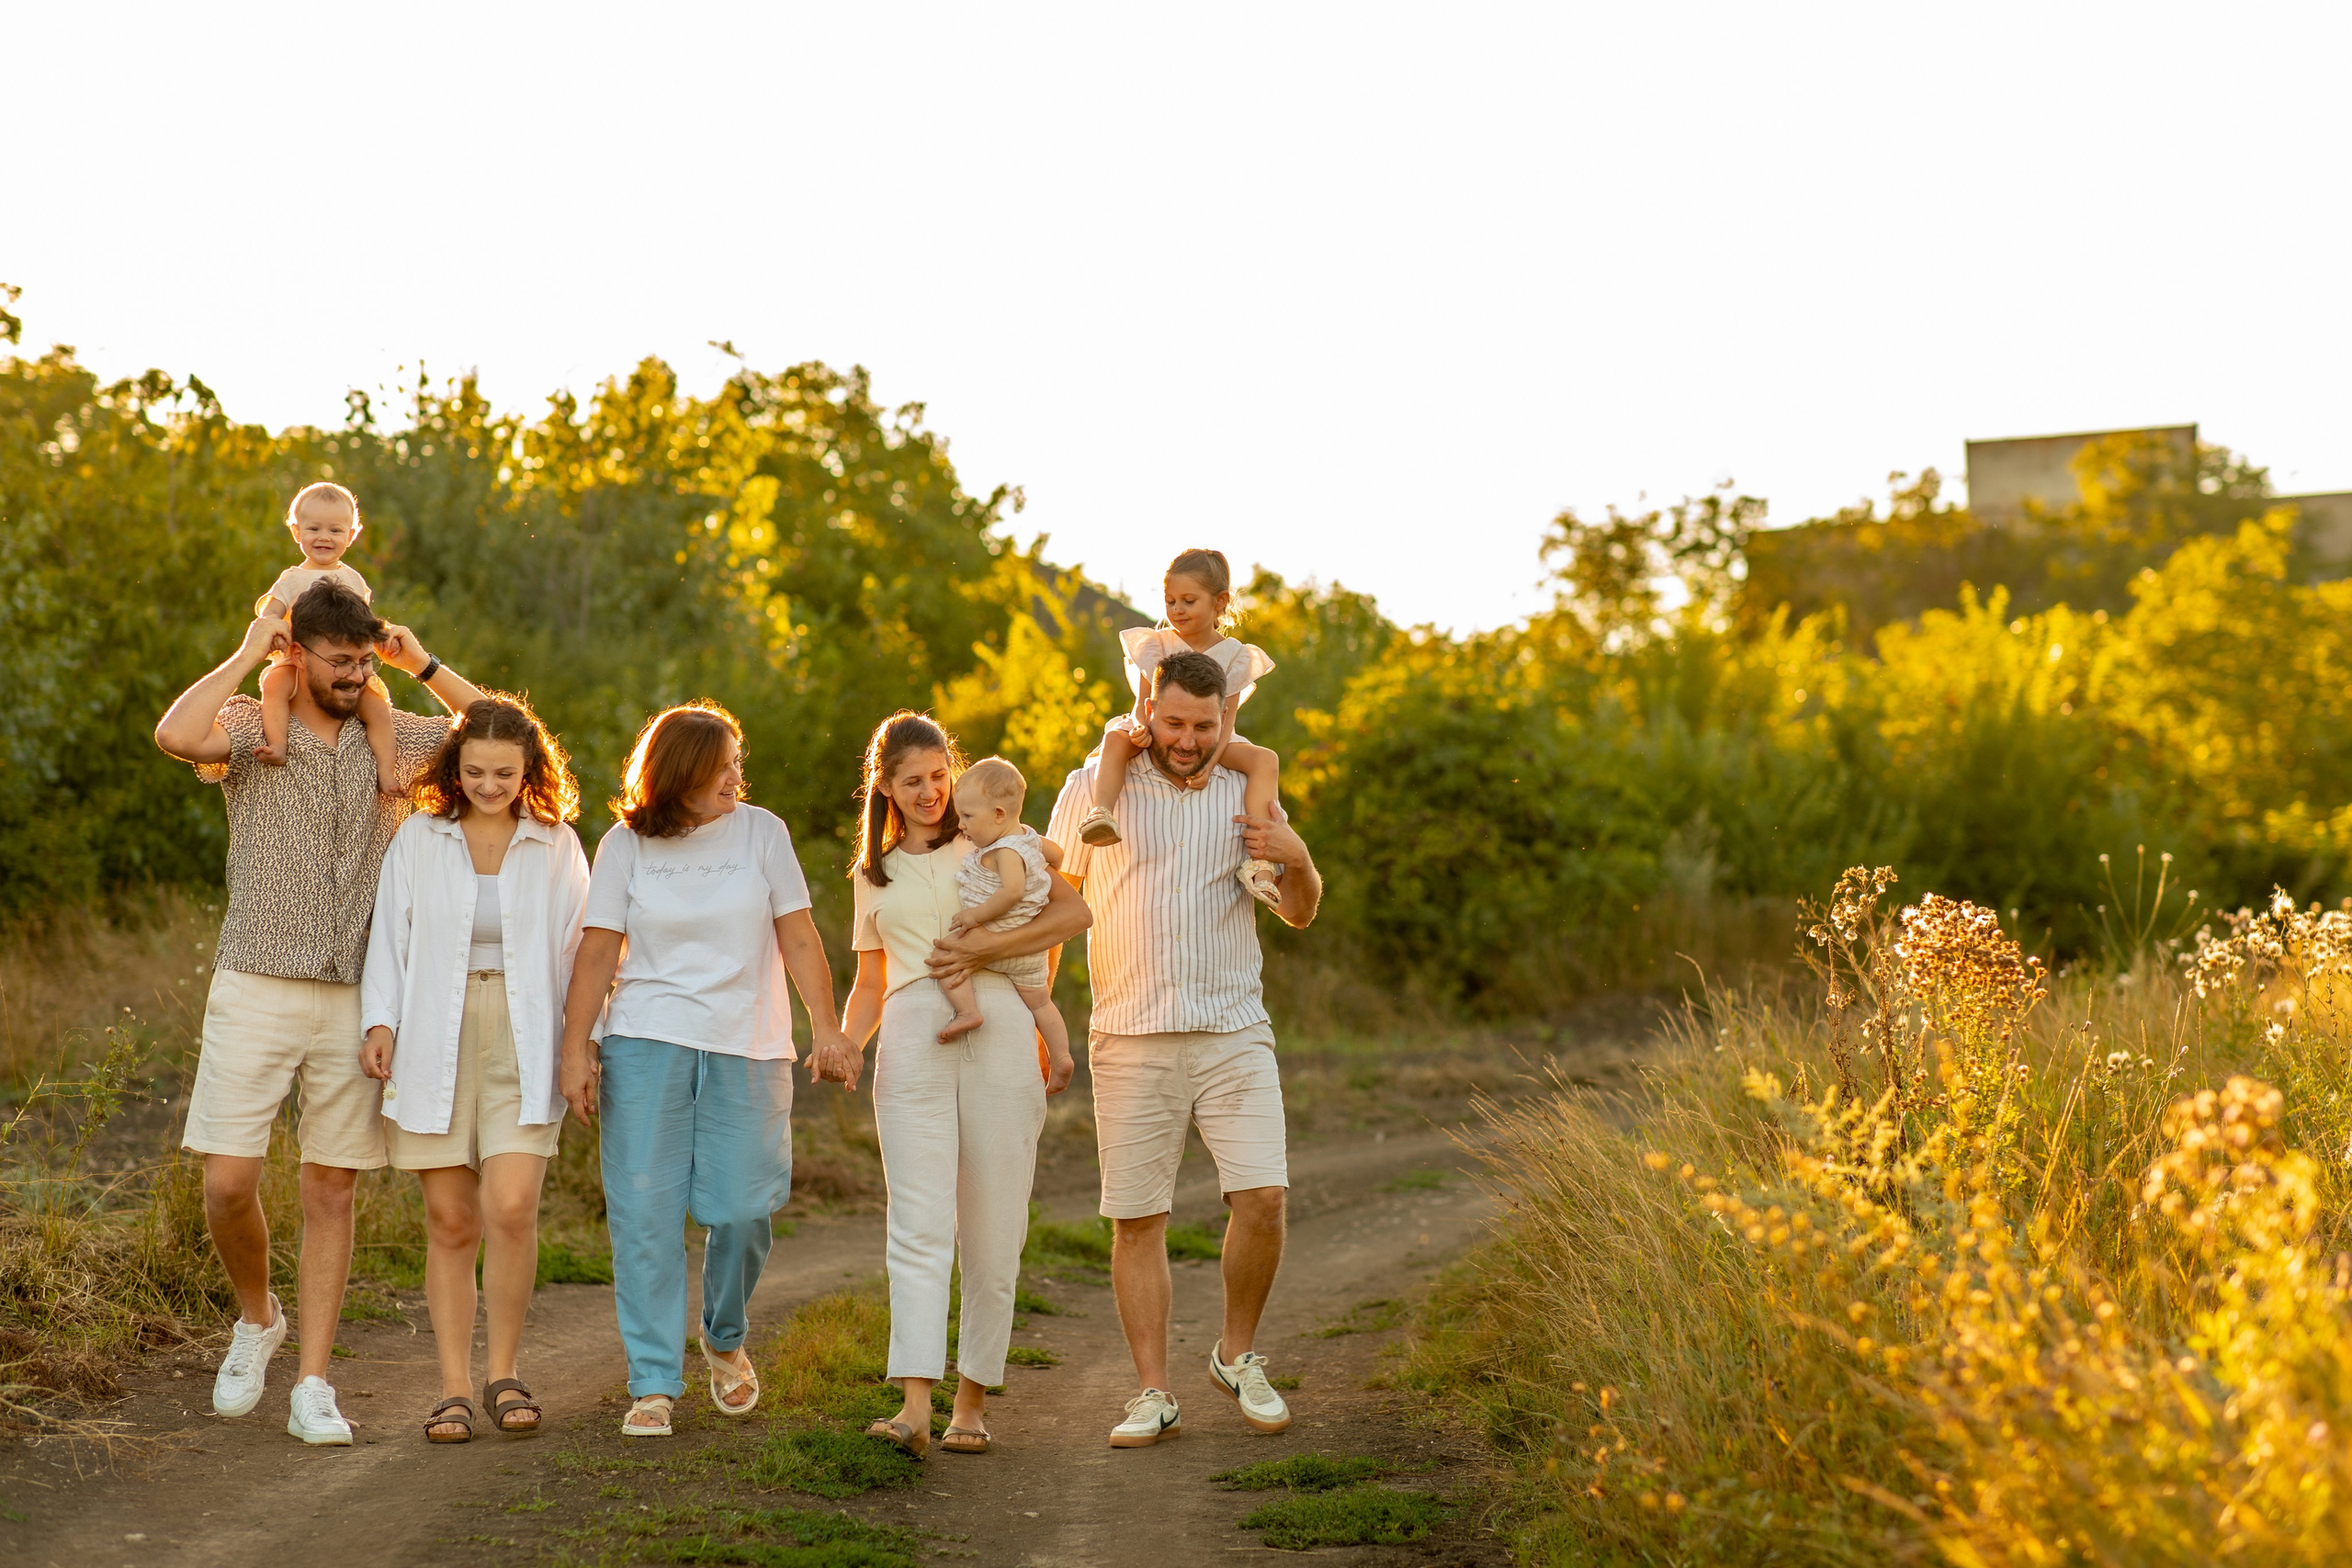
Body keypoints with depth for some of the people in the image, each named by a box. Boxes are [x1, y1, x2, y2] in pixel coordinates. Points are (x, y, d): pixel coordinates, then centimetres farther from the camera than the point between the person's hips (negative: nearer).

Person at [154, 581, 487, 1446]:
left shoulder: (389, 738, 9)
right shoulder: (249, 728, -2)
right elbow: (176, 735, -25)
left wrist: (423, 666, 2)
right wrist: (246, 654, -13)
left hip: (354, 999, 2)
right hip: (256, 991, -2)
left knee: (332, 1190, 3)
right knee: (228, 1183, -6)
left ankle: (313, 1388, 7)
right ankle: (256, 1320, 24)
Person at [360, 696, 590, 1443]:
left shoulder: (557, 847, 7)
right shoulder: (417, 840, 7)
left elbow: (577, 948, 10)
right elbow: (389, 935, 7)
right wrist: (379, 1022, -5)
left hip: (522, 1046, -1)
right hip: (435, 1043, 1)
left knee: (512, 1208, -14)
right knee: (449, 1221, 1)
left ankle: (503, 1373, 3)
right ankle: (454, 1388, 9)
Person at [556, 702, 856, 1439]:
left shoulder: (760, 832, 5)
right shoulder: (626, 844, 4)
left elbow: (798, 937, 3)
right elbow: (598, 950, 2)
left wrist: (824, 1022, -6)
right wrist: (576, 1049, -4)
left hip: (748, 1046, 0)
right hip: (647, 1045, 0)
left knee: (743, 1207, -4)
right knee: (645, 1212, -5)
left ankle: (726, 1338, 25)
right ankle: (654, 1384, 1)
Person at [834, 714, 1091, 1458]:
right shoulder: (873, 875, 24)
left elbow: (1074, 911, 3)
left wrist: (986, 947, -8)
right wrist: (848, 1041, 6)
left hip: (998, 1033, -1)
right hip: (912, 1041, 1)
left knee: (992, 1233, -1)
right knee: (919, 1225, -13)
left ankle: (972, 1401, 8)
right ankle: (914, 1405, -23)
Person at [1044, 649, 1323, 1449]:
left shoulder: (1246, 797, 9)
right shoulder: (1095, 790, 2)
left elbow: (1299, 914, 16)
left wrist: (1298, 860, -6)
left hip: (1233, 1032, 1)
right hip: (1131, 1041, -1)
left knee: (1262, 1196, -12)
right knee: (1136, 1221, -1)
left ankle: (1237, 1355, 11)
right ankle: (1154, 1394, 9)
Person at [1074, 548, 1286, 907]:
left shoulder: (1235, 655, -1)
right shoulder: (1156, 645, 0)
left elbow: (1227, 717, -8)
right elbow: (1143, 701, -6)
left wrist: (1210, 759, -27)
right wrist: (1140, 727, -32)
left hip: (1209, 743, 0)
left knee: (1265, 760, -27)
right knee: (1116, 739, -34)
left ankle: (1258, 861, -37)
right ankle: (1101, 813, -55)